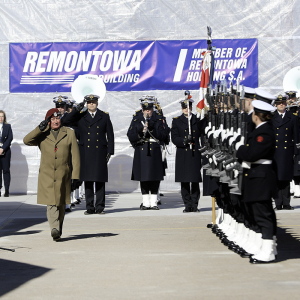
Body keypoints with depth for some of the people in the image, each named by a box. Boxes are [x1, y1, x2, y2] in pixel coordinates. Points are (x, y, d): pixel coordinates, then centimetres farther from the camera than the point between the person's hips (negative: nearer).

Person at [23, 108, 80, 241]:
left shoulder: (69, 133, 8)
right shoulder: (42, 135, 9)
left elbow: (75, 156, 5)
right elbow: (27, 140, -7)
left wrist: (75, 175, -1)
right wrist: (40, 128, -12)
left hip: (63, 175, 1)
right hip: (46, 175, -1)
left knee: (60, 204, 10)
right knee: (51, 203, -14)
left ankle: (59, 228, 24)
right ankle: (54, 230, -24)